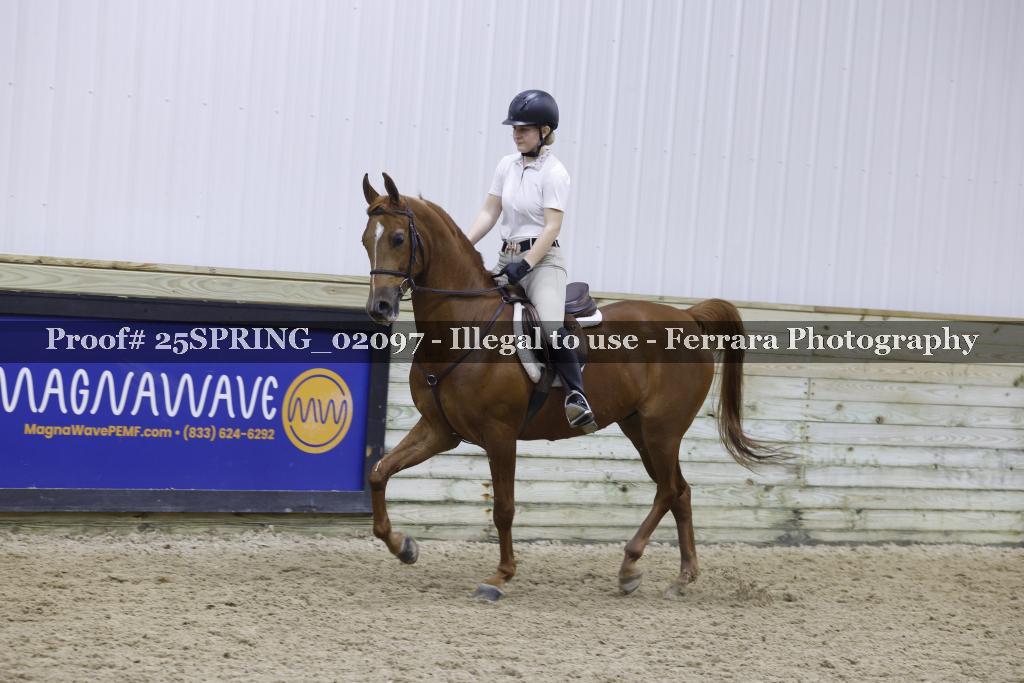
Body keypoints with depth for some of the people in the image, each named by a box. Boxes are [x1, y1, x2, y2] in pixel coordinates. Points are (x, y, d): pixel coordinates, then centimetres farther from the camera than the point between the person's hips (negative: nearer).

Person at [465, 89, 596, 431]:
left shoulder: (554, 173, -9)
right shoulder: (507, 165, 9)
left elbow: (552, 226, -15)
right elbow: (490, 212, 9)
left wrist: (525, 264, -24)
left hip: (542, 259, -8)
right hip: (507, 257, 8)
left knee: (551, 324, -30)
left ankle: (577, 397, -30)